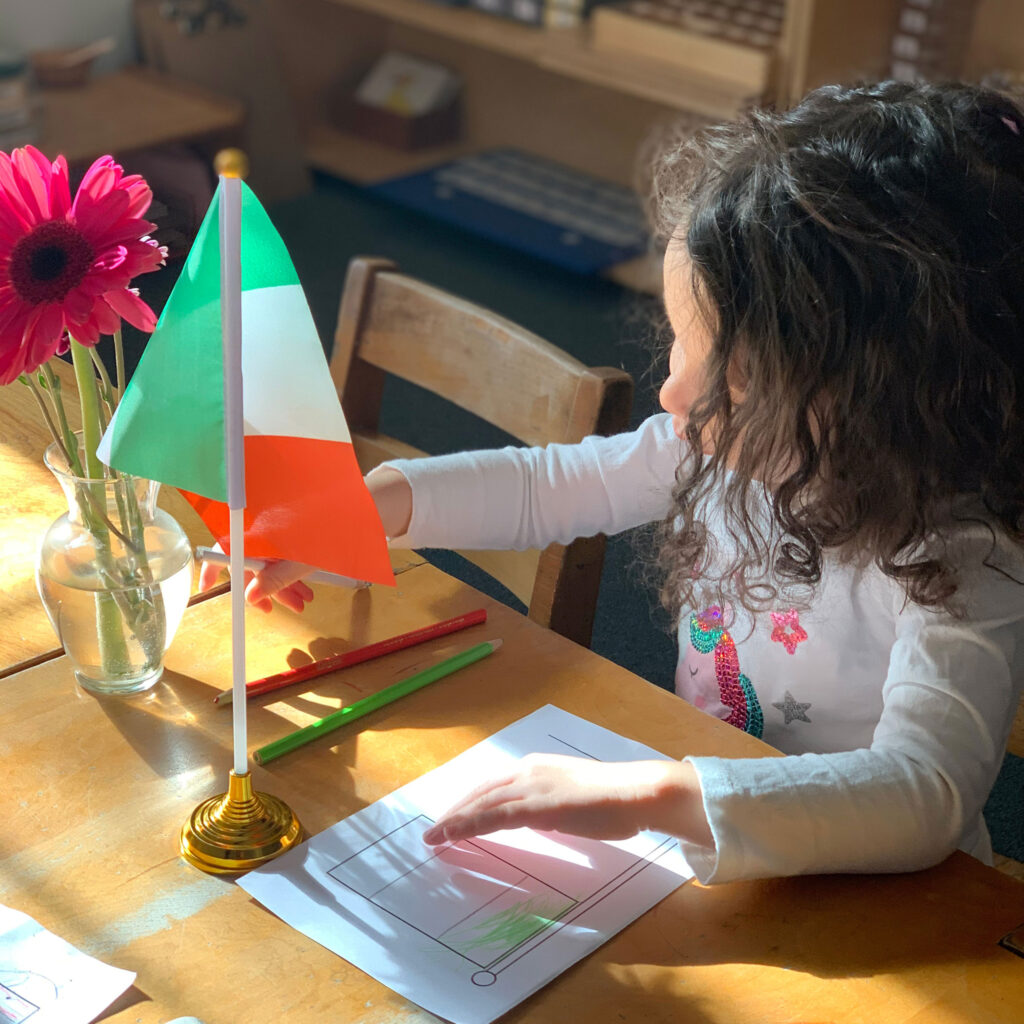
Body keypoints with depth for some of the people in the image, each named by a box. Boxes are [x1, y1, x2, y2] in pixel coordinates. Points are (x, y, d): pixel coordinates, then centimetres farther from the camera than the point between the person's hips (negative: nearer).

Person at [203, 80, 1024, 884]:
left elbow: (924, 795, -41)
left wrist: (649, 794, -48)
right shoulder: (729, 445, -7)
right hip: (699, 850, 6)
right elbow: (549, 486, 7)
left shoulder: (956, 570, -27)